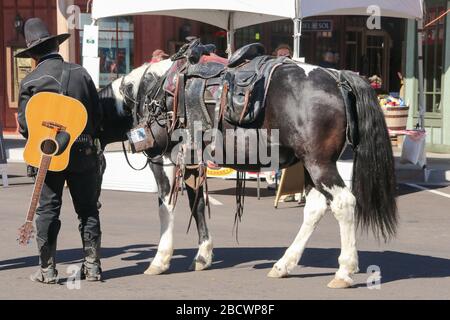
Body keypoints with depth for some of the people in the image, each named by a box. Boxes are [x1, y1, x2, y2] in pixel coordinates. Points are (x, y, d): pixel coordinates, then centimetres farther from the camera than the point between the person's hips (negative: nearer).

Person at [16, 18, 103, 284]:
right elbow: (98, 114, 3)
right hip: (84, 152, 2)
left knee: (47, 210, 7)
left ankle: (47, 269, 7)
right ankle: (92, 266, 13)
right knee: (88, 210, 10)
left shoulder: (30, 82, -6)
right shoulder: (81, 73, 0)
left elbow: (25, 125, -6)